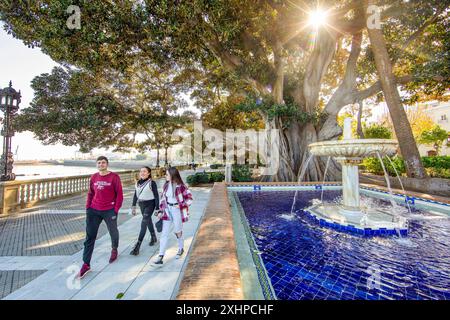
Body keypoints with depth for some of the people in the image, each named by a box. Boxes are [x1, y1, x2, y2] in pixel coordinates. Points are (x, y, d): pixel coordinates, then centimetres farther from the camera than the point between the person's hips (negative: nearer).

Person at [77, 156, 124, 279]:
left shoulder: (114, 177, -11)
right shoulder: (93, 177, 4)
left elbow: (119, 194, -10)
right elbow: (90, 193, 13)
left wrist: (116, 210, -12)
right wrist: (87, 208, 6)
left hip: (109, 211, -4)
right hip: (94, 210, 4)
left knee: (113, 232, 15)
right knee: (90, 236, 5)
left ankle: (114, 249, 44)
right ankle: (86, 264, 18)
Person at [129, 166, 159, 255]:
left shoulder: (152, 183, -14)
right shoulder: (138, 182, 3)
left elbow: (156, 196, -12)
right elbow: (135, 195, 11)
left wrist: (157, 209, -12)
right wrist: (133, 206, 9)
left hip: (150, 204, -6)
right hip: (141, 205, 6)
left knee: (143, 224, -11)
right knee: (148, 222, 19)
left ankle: (137, 247, -4)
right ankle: (153, 238, 39)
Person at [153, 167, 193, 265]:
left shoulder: (181, 186, -16)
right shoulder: (166, 185, 2)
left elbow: (190, 198, -12)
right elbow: (162, 198, 10)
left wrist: (180, 205, -19)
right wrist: (160, 211, 6)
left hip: (177, 211, -4)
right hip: (167, 211, 5)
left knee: (177, 232, 13)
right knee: (164, 233, 3)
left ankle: (181, 249, 41)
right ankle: (160, 257, 12)